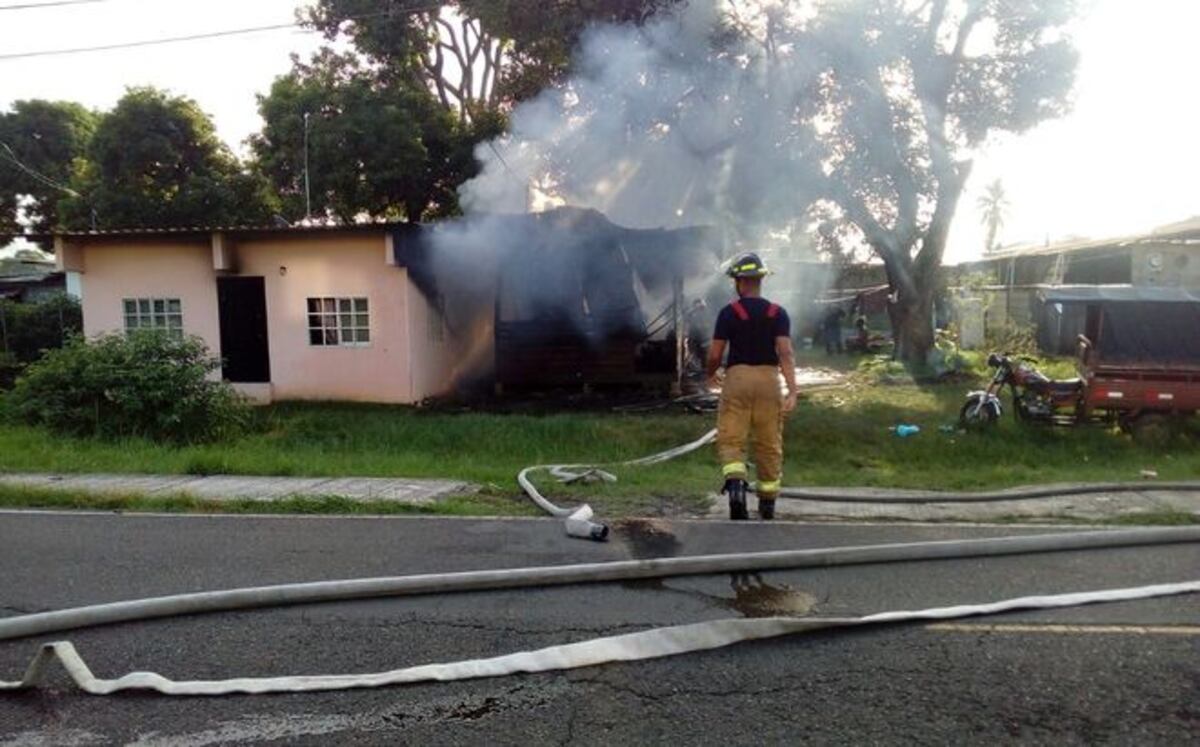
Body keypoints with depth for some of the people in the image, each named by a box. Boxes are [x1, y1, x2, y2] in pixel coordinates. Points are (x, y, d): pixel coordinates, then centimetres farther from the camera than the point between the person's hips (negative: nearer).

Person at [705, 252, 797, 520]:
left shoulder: (729, 312, -1)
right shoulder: (778, 313, 4)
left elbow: (715, 354, -1)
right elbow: (786, 352, -8)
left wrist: (710, 375, 20)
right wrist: (792, 391, -13)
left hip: (737, 377, -2)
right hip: (768, 378, 2)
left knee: (730, 440, 1)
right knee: (769, 444, 12)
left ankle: (735, 483, -27)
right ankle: (768, 503, 22)